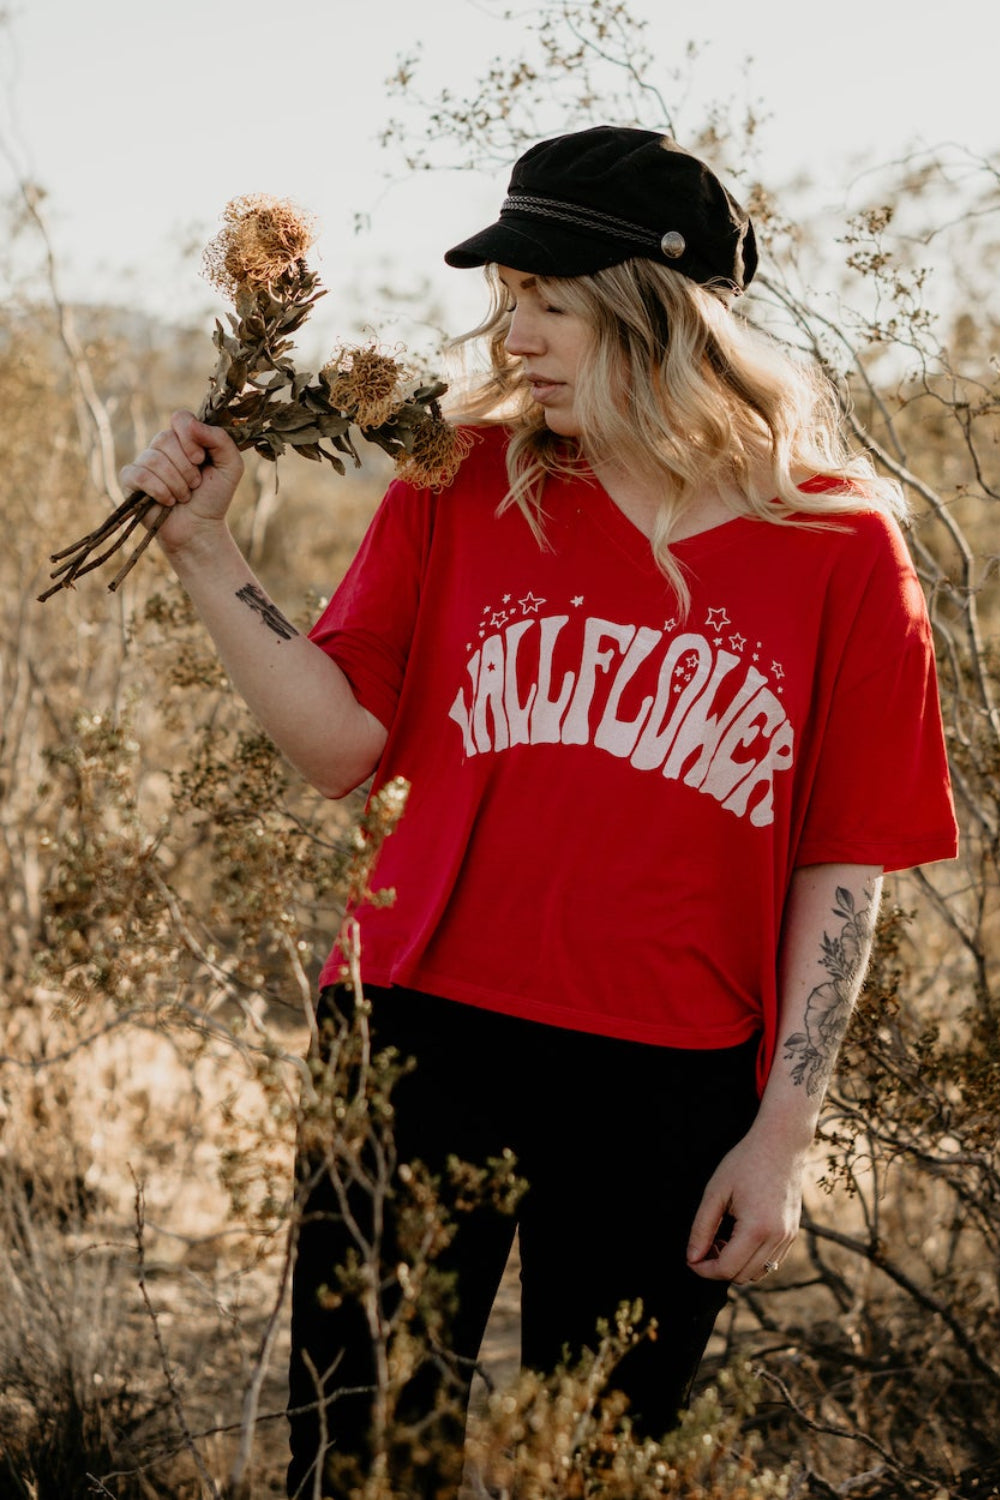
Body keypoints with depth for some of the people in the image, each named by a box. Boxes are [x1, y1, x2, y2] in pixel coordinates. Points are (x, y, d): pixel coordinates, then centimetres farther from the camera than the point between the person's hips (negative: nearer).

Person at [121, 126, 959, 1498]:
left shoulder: (840, 544, -3)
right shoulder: (465, 484, 3)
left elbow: (845, 869, -1)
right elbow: (345, 744, -1)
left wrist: (784, 1132, -3)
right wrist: (204, 547, -10)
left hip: (673, 1094, -1)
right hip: (429, 1050, 1)